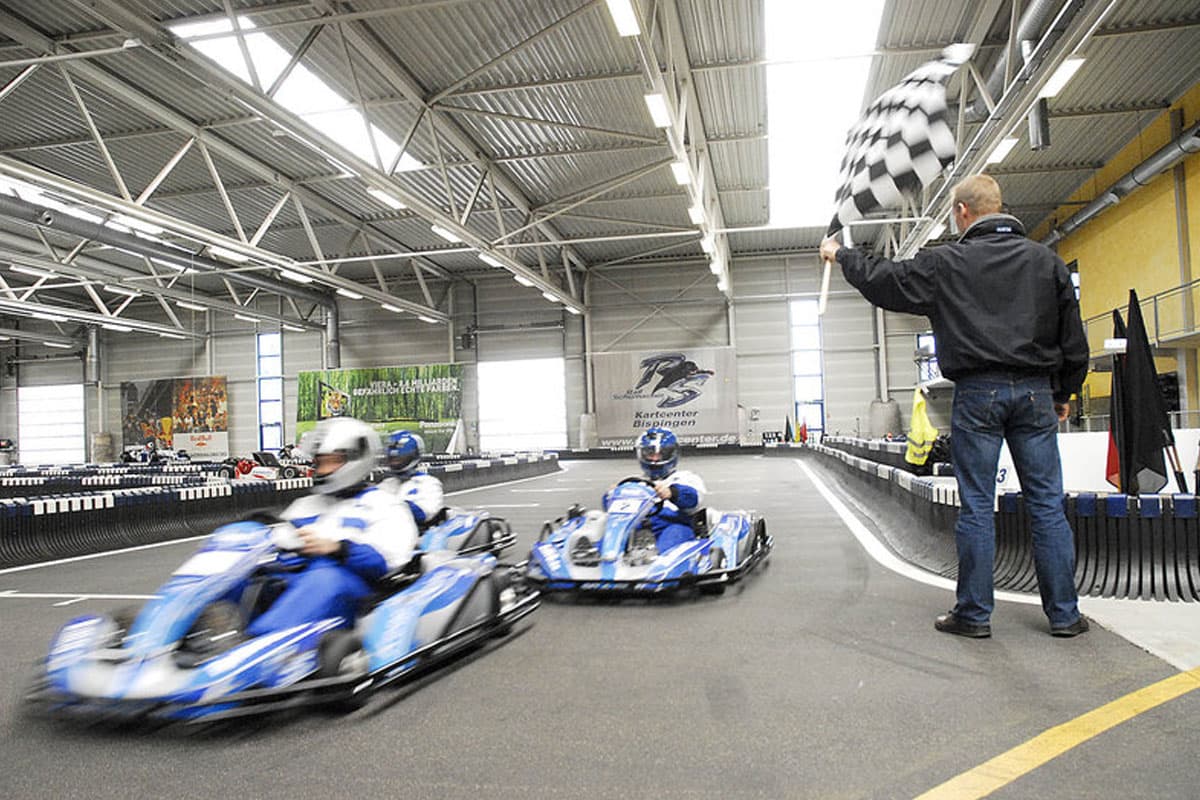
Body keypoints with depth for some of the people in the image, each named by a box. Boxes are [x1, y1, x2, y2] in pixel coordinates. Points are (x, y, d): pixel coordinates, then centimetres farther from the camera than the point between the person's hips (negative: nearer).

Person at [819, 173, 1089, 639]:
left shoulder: (947, 264, -2)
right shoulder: (1045, 260, 10)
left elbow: (885, 280, 7)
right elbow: (1073, 338, 12)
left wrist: (841, 255, 23)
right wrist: (1063, 393, 22)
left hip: (978, 392, -3)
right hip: (1035, 391, 3)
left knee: (976, 508, 2)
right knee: (1048, 505, 7)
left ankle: (974, 614, 9)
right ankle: (1063, 614, 14)